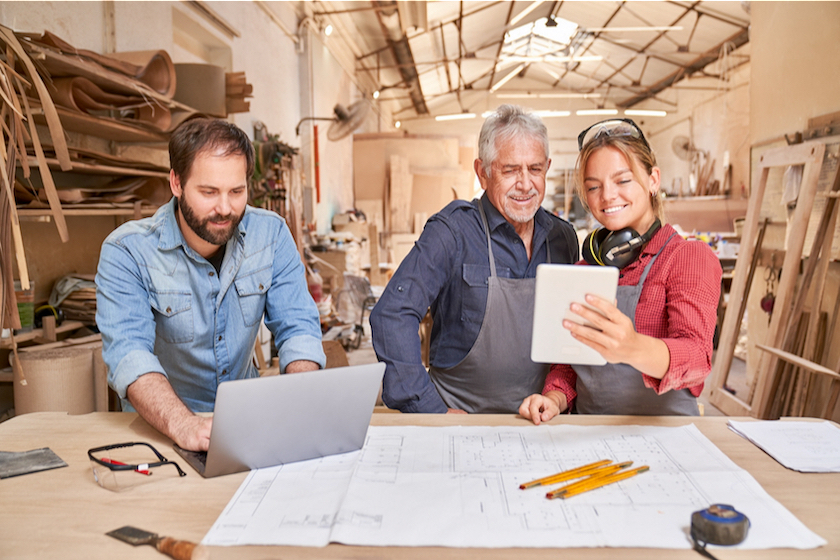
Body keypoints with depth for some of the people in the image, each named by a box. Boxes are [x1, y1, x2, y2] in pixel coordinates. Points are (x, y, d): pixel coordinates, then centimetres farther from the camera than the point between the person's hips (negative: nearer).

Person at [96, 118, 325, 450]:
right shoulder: (126, 252, -13)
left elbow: (297, 329, -7)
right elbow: (128, 353, -24)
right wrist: (183, 424, -42)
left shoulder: (271, 234, -5)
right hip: (159, 429, -1)